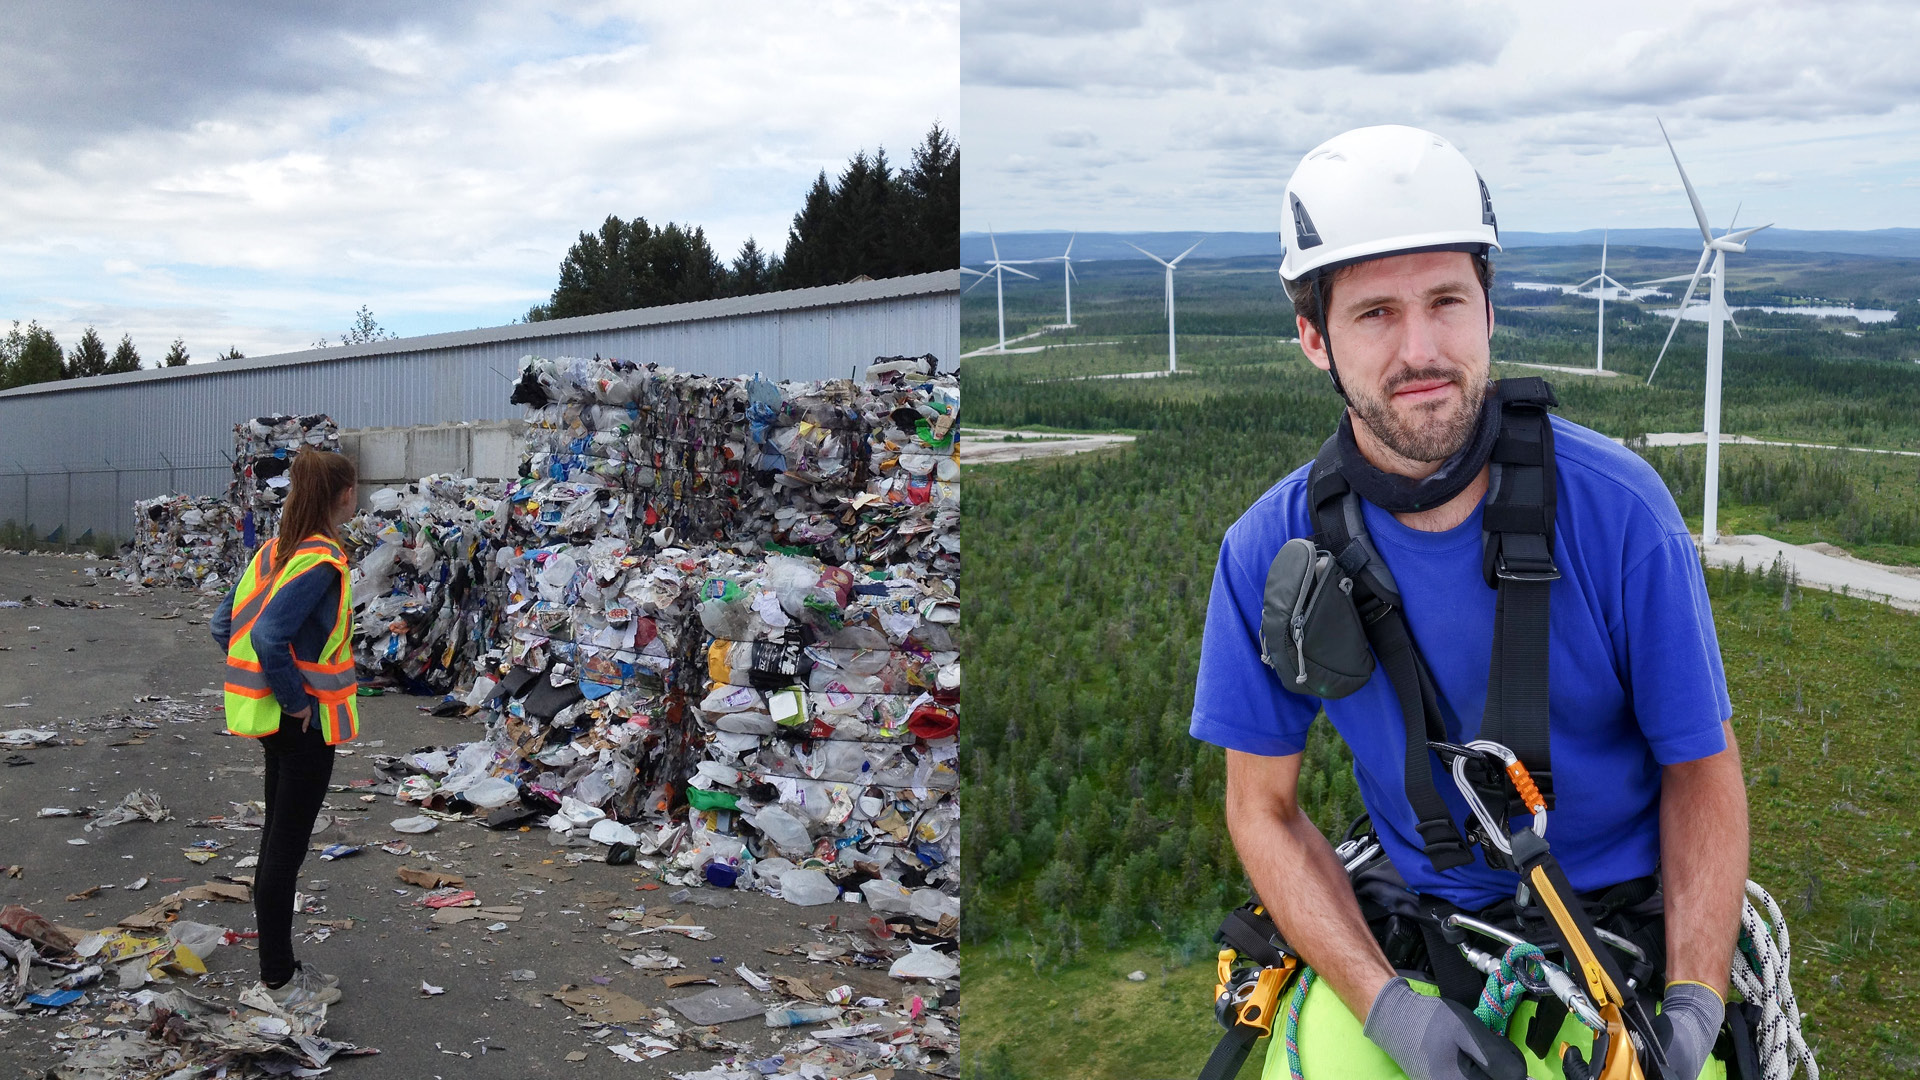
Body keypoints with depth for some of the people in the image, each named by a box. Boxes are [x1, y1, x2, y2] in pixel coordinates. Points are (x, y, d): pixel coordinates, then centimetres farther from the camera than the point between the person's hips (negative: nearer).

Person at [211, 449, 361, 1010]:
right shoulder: (321, 561, -20)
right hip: (305, 724, -9)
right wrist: (295, 701, -18)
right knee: (287, 846, 0)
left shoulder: (274, 551, 6)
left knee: (278, 839, 16)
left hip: (269, 717, 9)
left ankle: (281, 968, 28)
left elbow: (225, 624, 9)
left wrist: (257, 686, 12)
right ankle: (277, 983, 11)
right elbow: (269, 636, -30)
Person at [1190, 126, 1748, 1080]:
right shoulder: (1269, 553, -11)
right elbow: (1263, 808, -4)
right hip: (1428, 935, 0)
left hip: (1633, 920, 0)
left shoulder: (1618, 508, -14)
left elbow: (1701, 766, -5)